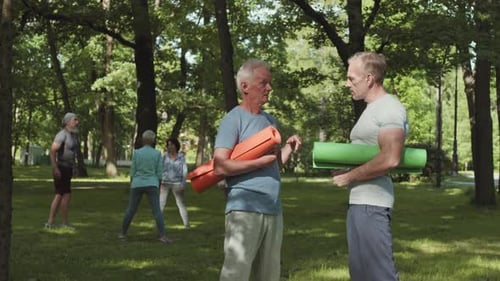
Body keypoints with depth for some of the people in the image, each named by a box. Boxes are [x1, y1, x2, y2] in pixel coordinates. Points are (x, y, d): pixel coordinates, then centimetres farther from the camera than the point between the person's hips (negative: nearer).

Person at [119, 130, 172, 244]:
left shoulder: (136, 152, -1)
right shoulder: (157, 153, -1)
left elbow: (133, 171, 0)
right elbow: (159, 173, -1)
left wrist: (131, 186, 10)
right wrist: (157, 186, 9)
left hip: (137, 185, 1)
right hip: (151, 185, -1)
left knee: (130, 210, 15)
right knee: (157, 211, -6)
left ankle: (123, 233, 21)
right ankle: (163, 236, -19)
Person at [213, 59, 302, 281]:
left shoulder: (269, 120, 18)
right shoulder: (234, 119, -7)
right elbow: (220, 166, -16)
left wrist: (289, 148, 6)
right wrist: (259, 162, -14)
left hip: (273, 209, 8)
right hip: (245, 208, -8)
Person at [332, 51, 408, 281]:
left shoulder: (388, 108, -13)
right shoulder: (372, 108, 18)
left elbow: (390, 159, -24)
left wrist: (350, 176, -14)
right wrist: (346, 170, 6)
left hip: (371, 202, -10)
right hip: (360, 200, 10)